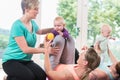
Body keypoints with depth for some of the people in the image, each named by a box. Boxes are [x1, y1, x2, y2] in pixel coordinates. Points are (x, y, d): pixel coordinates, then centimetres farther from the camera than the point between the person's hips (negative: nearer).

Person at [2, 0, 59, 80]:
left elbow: (39, 31, 32)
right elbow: (25, 49, -22)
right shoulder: (18, 25, -19)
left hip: (25, 60, 8)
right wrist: (46, 50, -20)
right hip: (11, 60, -7)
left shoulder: (32, 23, 6)